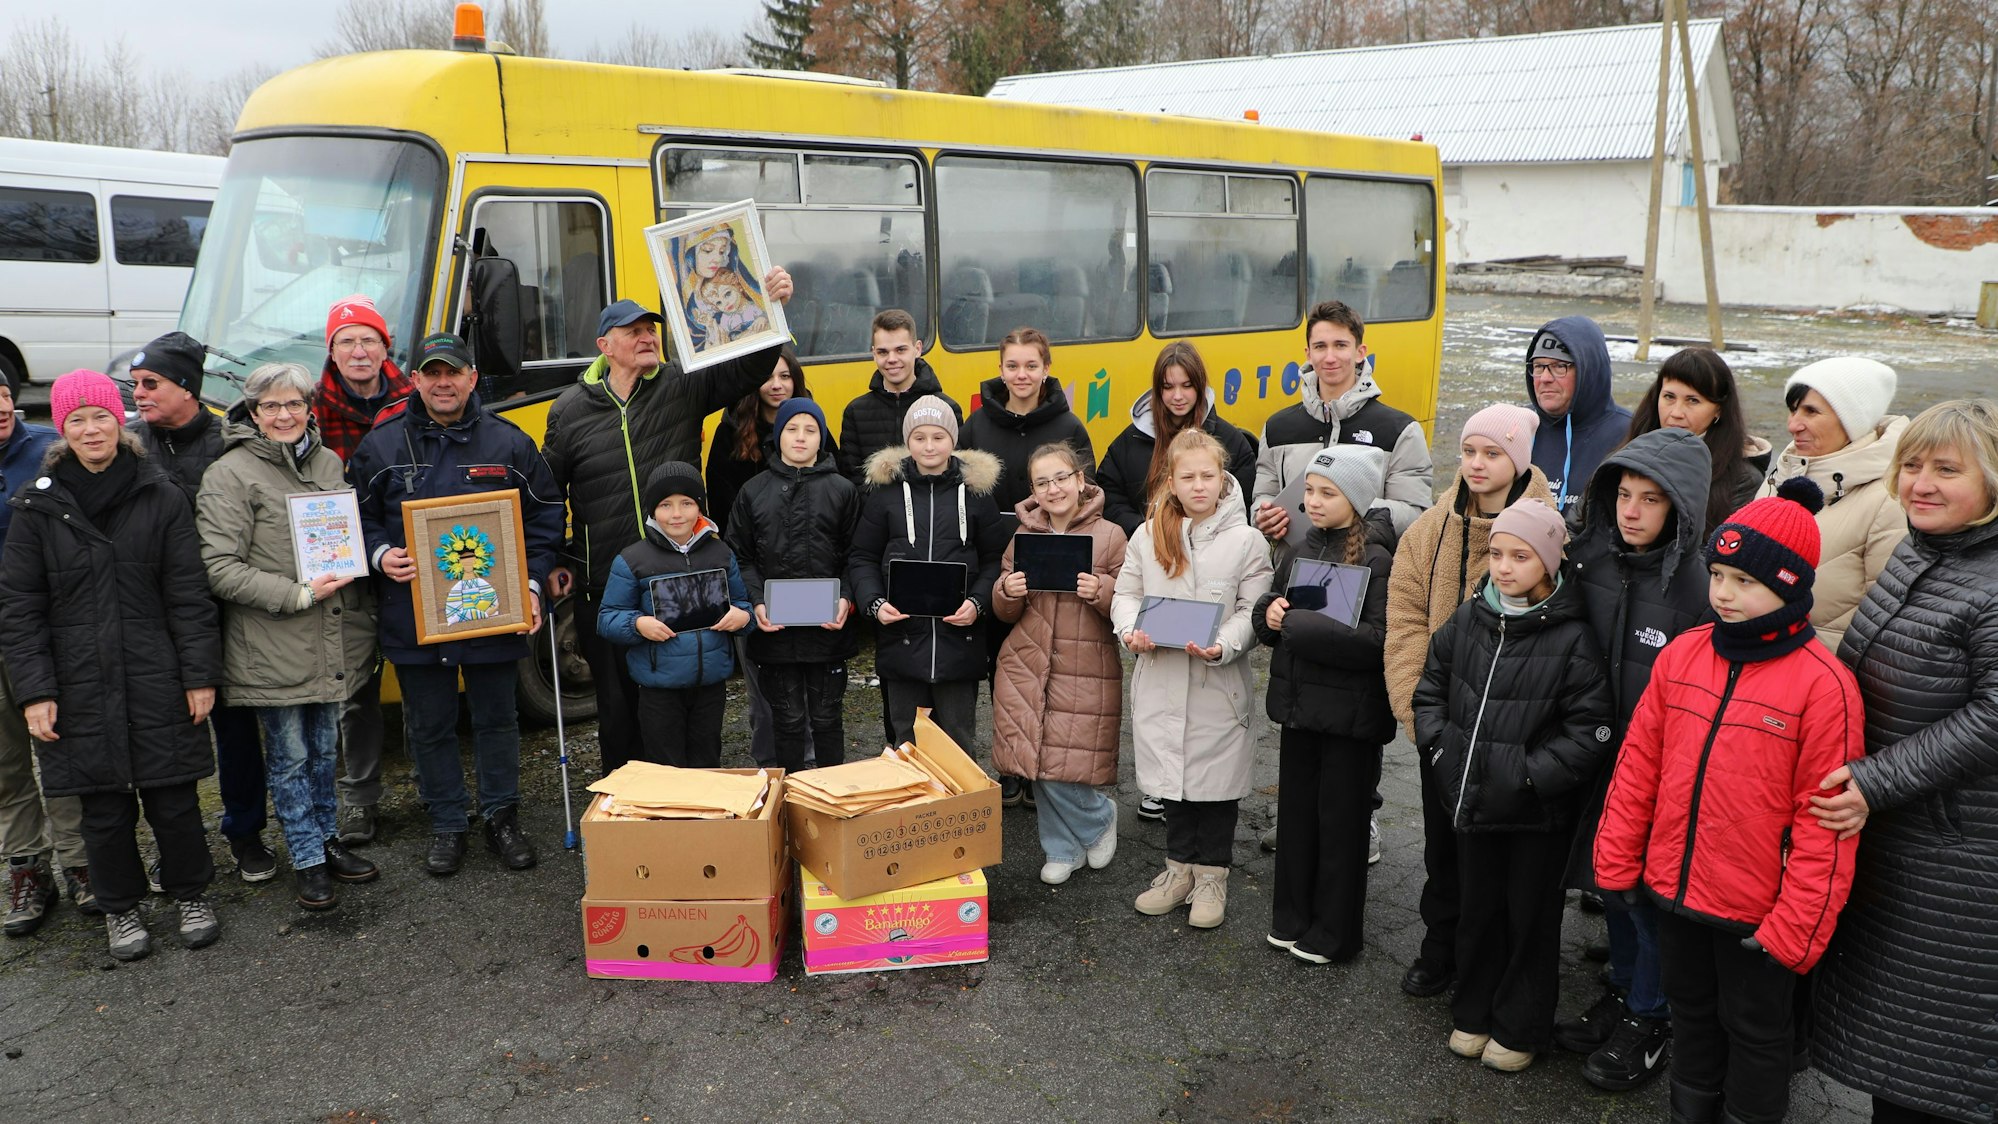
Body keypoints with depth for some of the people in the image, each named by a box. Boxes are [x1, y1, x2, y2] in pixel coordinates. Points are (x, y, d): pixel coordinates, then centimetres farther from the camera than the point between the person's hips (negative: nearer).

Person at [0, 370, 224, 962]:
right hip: (81, 686, 1)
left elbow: (188, 594, 1)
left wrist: (199, 674, -1)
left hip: (156, 679, 0)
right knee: (104, 806, 9)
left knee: (173, 798, 5)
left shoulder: (160, 496, 1)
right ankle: (120, 908, 27)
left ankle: (192, 894, 26)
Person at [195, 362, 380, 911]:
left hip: (331, 642, 5)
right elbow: (218, 567, -14)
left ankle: (326, 840, 32)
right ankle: (308, 860, 18)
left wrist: (359, 612, 11)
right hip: (272, 646, -5)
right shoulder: (230, 475, -9)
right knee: (289, 756, 6)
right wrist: (298, 594, -19)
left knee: (324, 750, 17)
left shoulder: (329, 463, 9)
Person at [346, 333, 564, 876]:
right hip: (413, 619, 0)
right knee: (430, 727, 11)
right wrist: (380, 555, -12)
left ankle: (501, 816, 29)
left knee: (497, 719, 13)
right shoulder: (382, 445, 2)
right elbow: (358, 516, 7)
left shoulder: (510, 443, 1)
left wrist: (532, 584, -4)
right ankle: (446, 826, 26)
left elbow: (544, 517, 5)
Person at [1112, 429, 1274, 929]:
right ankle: (1180, 865, 31)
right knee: (1172, 773, 14)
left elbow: (1253, 611, -6)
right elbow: (1126, 593, 9)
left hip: (1220, 684, -2)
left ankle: (1212, 874, 24)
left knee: (1217, 778, 8)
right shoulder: (1149, 535, 3)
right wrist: (1131, 629, -11)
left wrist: (1223, 646, -22)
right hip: (1161, 679, 3)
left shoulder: (1246, 541, -5)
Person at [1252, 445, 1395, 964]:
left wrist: (1297, 623, -22)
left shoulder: (1377, 559, -15)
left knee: (1341, 820, 7)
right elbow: (1269, 612, 13)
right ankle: (1293, 916, 31)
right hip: (1299, 702, 6)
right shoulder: (1298, 548, 5)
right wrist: (1271, 611, -10)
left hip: (1351, 711, -6)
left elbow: (1376, 640, -23)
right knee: (1296, 812, 15)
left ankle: (1335, 932, 22)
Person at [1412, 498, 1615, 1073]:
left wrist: (1533, 774, -20)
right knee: (1477, 908, 19)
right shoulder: (1467, 620, -1)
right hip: (1472, 799, 5)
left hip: (1537, 811, -4)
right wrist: (1440, 748, -1)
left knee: (1531, 916, 12)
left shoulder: (1571, 638, -16)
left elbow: (1591, 728, -15)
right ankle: (1473, 1013, 36)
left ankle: (1520, 1028, 29)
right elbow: (1430, 688, 10)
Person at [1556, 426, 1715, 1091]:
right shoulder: (1588, 561, -2)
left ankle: (1649, 1021, 29)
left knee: (1649, 895, 8)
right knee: (1609, 881, 20)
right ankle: (1621, 995, 40)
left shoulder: (1697, 588, -20)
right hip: (1600, 761, 6)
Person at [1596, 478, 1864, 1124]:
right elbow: (1638, 764, 4)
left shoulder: (1823, 683, -17)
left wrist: (1795, 926, -15)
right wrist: (1617, 863, 5)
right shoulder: (1682, 655, -2)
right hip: (1674, 889, 5)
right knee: (1691, 1012, 24)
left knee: (1754, 1028, 16)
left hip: (1755, 911, -5)